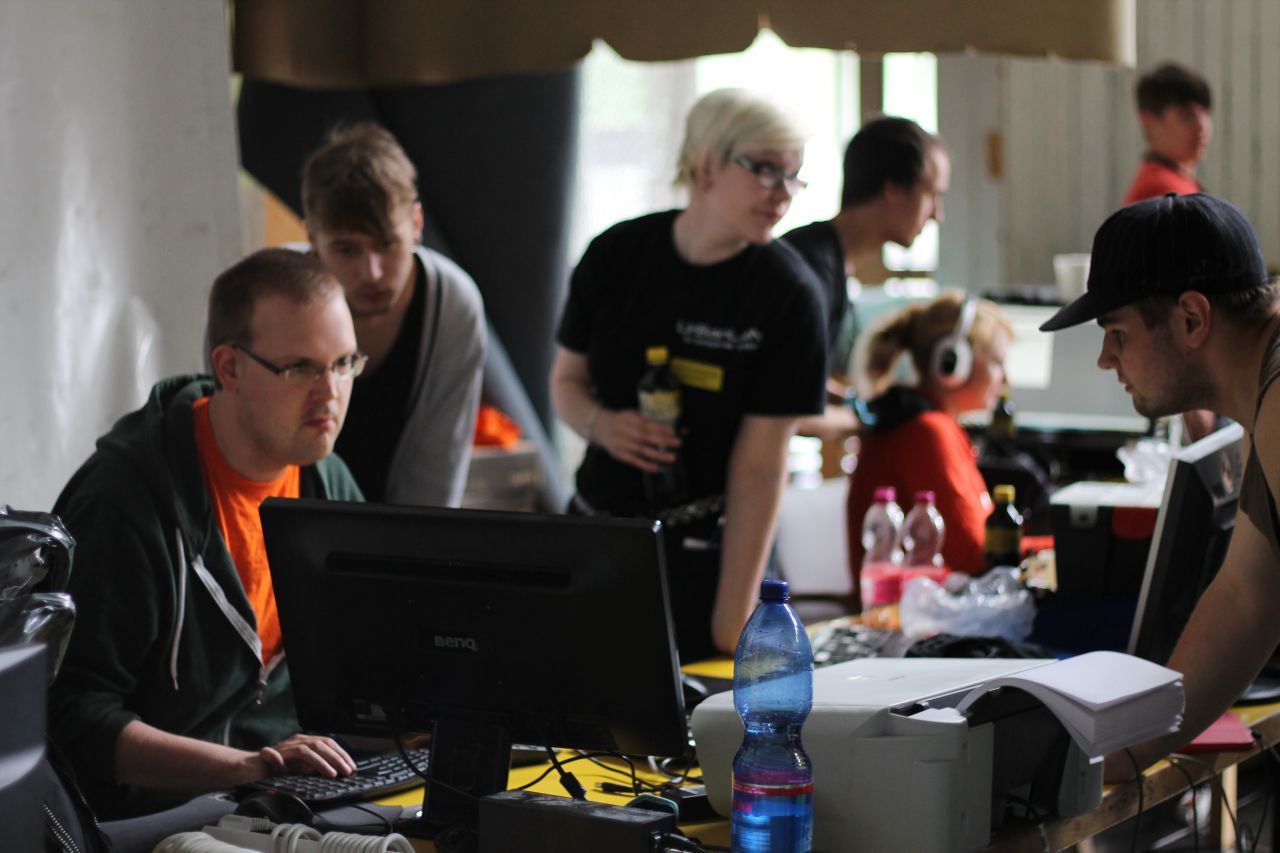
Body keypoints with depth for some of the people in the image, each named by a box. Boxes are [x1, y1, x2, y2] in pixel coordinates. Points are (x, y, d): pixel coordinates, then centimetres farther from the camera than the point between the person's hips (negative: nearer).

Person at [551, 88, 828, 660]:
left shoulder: (787, 293, -13)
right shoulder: (616, 255, -2)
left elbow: (761, 466, -15)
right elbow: (566, 381, 11)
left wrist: (733, 621, -19)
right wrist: (602, 425, -13)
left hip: (702, 554, -3)